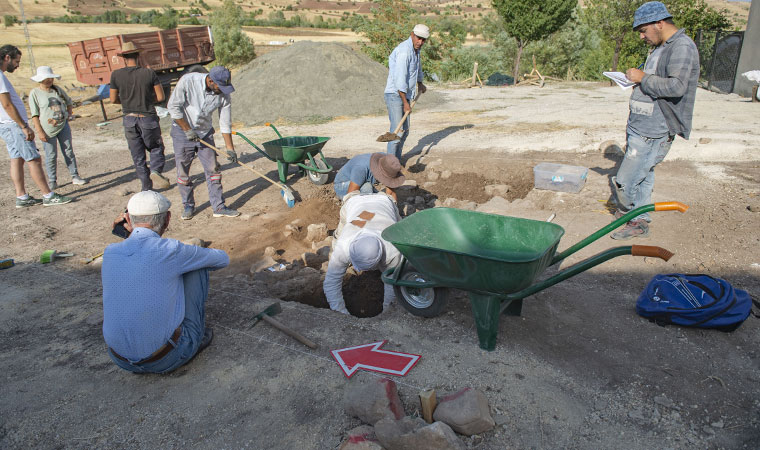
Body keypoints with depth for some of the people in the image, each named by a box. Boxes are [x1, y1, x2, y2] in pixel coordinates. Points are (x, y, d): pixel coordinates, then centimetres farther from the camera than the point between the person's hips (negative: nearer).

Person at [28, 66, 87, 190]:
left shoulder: (57, 90, 7)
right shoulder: (35, 93, -6)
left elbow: (69, 102, 23)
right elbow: (34, 115, -8)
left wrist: (69, 114, 8)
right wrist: (40, 132, -13)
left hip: (63, 126, 4)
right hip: (48, 130, -4)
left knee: (68, 151, 7)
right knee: (51, 155, 0)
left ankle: (75, 176, 14)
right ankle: (52, 181, 9)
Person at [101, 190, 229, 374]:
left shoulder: (109, 253, -1)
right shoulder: (171, 250, -15)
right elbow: (223, 259, 5)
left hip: (121, 360, 5)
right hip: (167, 359, -5)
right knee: (197, 267, 5)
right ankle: (197, 336, 15)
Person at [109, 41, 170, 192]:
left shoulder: (116, 75, -4)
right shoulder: (149, 73, -8)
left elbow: (113, 99, 3)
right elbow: (161, 97, -7)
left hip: (129, 119, 1)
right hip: (148, 118, -1)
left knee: (138, 156, 12)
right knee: (156, 148, 18)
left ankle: (147, 187, 16)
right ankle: (155, 171, -9)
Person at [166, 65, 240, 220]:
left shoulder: (223, 94, -13)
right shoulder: (188, 81, -21)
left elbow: (225, 123, -6)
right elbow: (173, 106, -15)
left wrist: (229, 148, -5)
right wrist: (187, 130, -16)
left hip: (205, 133, 2)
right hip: (182, 131, -2)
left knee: (213, 169, -1)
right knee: (183, 172, 3)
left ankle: (219, 207, 6)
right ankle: (188, 206, 19)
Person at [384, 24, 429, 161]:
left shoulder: (415, 49, 12)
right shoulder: (404, 51, -19)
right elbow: (399, 80, -25)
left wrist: (420, 83, 48)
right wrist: (405, 103, -22)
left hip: (405, 94, 10)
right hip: (394, 94, -10)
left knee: (405, 131, 11)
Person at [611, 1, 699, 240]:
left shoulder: (682, 47, -14)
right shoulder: (660, 48, 17)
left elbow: (676, 87, -26)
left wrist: (642, 78, -16)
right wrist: (636, 79, 9)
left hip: (653, 133, -10)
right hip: (639, 127, 10)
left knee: (625, 181, -8)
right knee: (643, 177, 15)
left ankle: (629, 214, 15)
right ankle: (640, 222, 25)